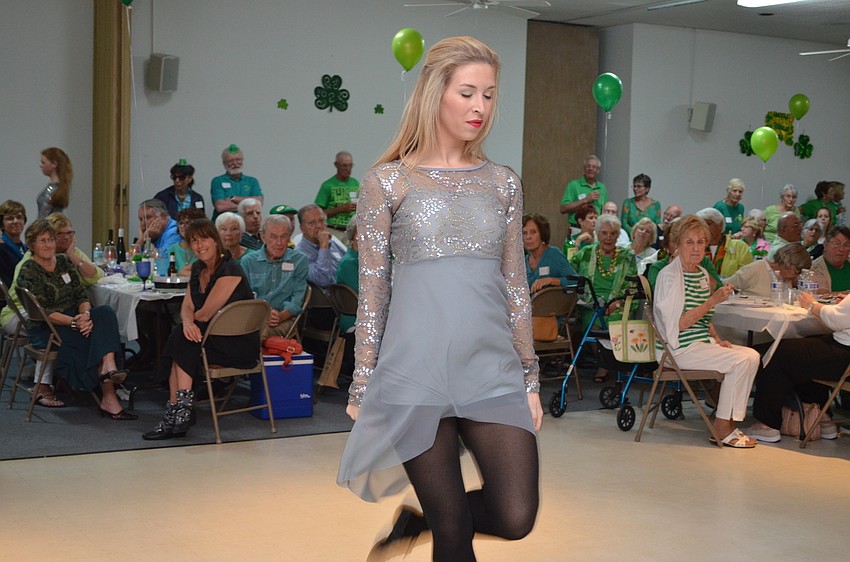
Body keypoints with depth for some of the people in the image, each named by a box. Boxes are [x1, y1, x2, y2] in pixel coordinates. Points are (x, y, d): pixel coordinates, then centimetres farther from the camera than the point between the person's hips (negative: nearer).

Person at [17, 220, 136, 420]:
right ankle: (108, 398, -29)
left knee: (105, 313, -26)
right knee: (96, 339, -29)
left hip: (74, 318, 5)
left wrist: (85, 314, -19)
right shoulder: (28, 272, -7)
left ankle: (109, 366, -44)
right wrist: (73, 322, -27)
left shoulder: (65, 261, 11)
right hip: (44, 329, -5)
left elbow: (82, 295, 5)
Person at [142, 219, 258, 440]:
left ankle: (178, 411, -21)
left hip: (240, 344, -7)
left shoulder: (229, 271, -17)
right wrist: (187, 322, -17)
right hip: (215, 336, 7)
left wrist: (193, 318, 3)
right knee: (181, 334, -20)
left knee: (181, 341, -24)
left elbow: (205, 314, -18)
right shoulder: (198, 269, 11)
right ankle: (177, 414, -22)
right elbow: (186, 307, 6)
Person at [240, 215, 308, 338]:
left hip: (286, 318, -1)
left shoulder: (299, 260, 10)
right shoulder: (248, 261, 13)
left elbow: (298, 297, 3)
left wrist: (281, 315, -18)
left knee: (264, 331, -37)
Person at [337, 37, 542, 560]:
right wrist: (362, 384, 2)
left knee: (516, 518, -7)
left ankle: (415, 518, 22)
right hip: (416, 372, -3)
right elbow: (373, 290, 2)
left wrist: (531, 378, 11)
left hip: (492, 370, 3)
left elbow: (516, 285, 12)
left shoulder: (503, 183, 10)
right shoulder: (388, 181, 1)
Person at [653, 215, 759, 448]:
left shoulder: (702, 274, 14)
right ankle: (722, 429, -8)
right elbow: (679, 323, -20)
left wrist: (717, 339, 6)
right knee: (740, 361, -19)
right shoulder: (669, 275, -13)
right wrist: (713, 300, -23)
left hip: (702, 342, 9)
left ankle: (729, 423, -2)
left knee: (753, 355, -7)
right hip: (681, 348, -9)